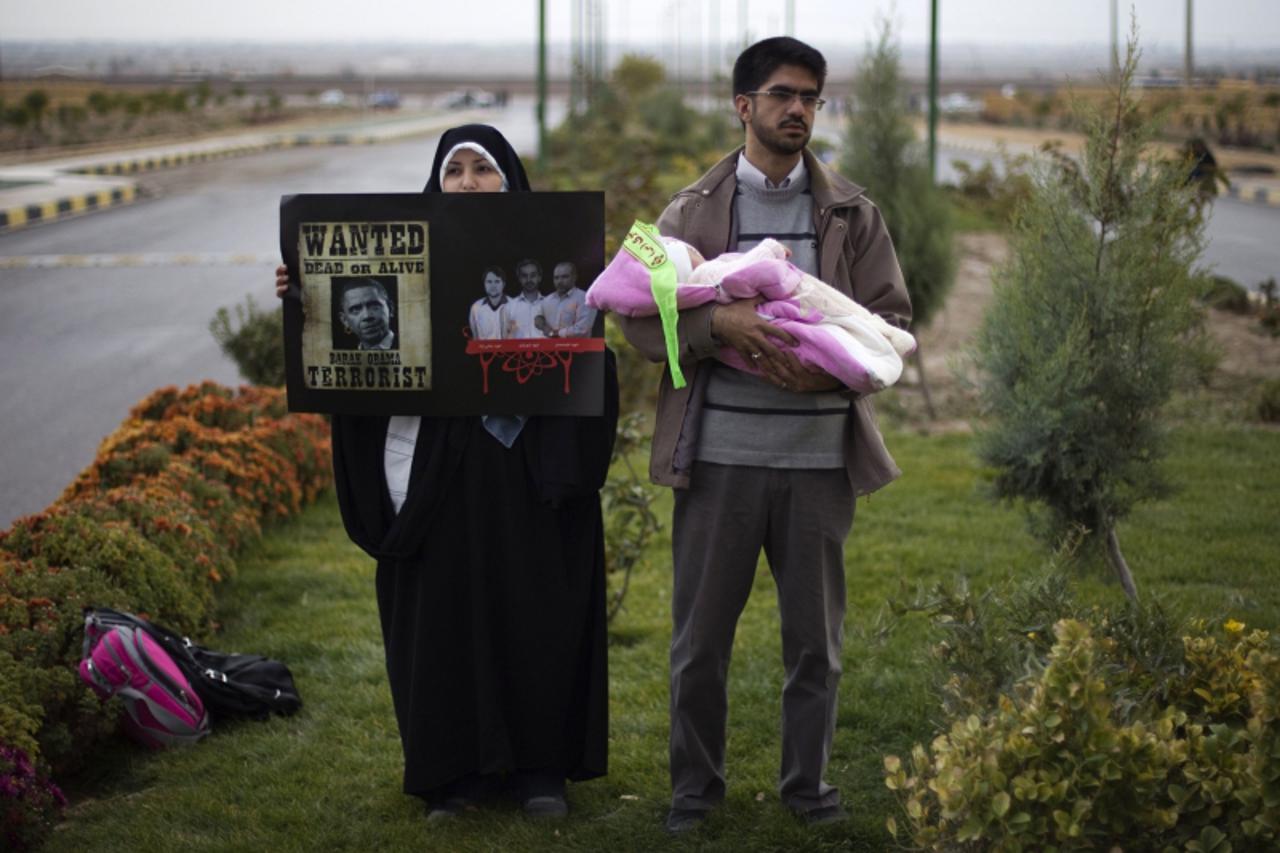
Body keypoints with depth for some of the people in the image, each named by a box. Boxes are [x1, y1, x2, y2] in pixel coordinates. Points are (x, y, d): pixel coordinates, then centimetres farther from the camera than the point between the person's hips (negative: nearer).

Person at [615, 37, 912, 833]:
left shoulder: (853, 214, 8)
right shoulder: (692, 212, 5)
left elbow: (893, 319, 5)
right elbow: (639, 312, -1)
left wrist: (829, 368, -13)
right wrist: (719, 322, -18)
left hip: (820, 454, 1)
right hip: (720, 452, -1)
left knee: (816, 636, 9)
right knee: (700, 636, 5)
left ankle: (808, 782, 23)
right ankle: (695, 786, 19)